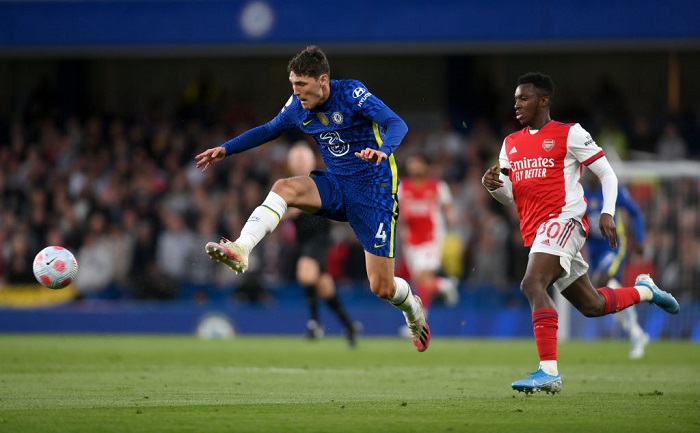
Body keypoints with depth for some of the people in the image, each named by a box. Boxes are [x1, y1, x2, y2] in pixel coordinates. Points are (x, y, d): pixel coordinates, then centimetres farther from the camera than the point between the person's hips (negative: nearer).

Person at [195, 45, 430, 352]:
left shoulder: (351, 93, -18)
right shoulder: (298, 106, -1)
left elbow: (397, 124, -27)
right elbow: (270, 129, 18)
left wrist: (383, 151, -48)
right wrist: (225, 149, 12)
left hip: (374, 191, -5)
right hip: (336, 186, 5)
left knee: (381, 288, -5)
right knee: (285, 187, -27)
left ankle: (414, 311, 31)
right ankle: (240, 250, -40)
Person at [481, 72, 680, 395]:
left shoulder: (569, 134, -1)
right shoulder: (510, 144, 17)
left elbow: (607, 174, 1)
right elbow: (510, 197, 19)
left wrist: (607, 213, -12)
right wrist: (494, 186, -4)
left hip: (563, 219, -7)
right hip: (534, 231, 7)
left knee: (532, 284, -29)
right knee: (592, 305, 13)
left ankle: (548, 371, -34)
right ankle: (644, 290, 41)